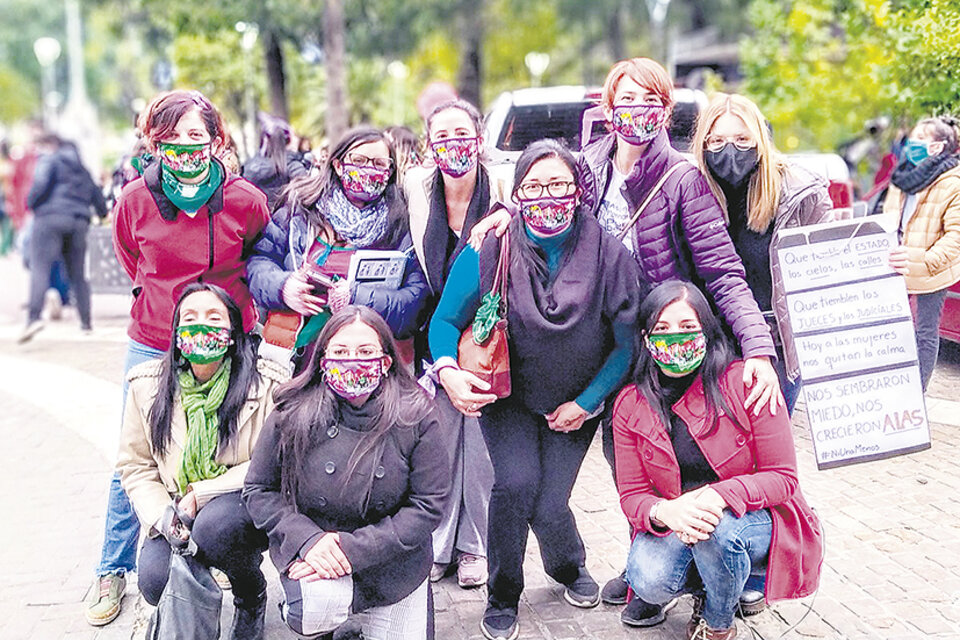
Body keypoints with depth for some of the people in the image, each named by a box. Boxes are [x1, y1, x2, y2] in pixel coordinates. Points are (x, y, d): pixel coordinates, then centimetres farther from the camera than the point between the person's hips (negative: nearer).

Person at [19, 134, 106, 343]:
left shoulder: (49, 160, 5)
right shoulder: (80, 167, 24)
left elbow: (40, 184, -11)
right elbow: (96, 194, 27)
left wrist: (31, 204, 6)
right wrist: (102, 213, 44)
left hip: (51, 217, -6)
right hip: (79, 222, 6)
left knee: (39, 268, -14)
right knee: (77, 274, 12)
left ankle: (34, 316, -31)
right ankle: (86, 321, 9)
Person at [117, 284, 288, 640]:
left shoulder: (267, 384, -12)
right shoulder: (147, 385, -1)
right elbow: (135, 466, 6)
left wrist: (202, 492, -19)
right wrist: (161, 515, -13)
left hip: (248, 506, -2)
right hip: (179, 514, 3)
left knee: (214, 526, -36)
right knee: (155, 581, -25)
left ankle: (252, 597, -2)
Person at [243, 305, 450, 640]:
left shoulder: (416, 419, -13)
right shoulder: (292, 416, -11)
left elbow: (428, 506, -12)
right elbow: (258, 490, -2)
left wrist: (355, 549, -21)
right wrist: (309, 539, -19)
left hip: (394, 567, 2)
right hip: (312, 553, -2)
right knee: (321, 605, -33)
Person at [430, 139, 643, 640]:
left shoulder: (608, 255, -15)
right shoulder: (491, 252, -15)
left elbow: (627, 342, -6)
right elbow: (446, 320, -6)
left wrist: (585, 403, -9)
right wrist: (448, 371, -26)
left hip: (575, 405, 0)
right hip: (506, 396, 0)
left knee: (549, 506, -9)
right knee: (516, 483, -23)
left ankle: (569, 567, 29)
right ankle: (501, 598, 2)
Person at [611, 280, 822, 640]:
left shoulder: (745, 383, -14)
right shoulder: (630, 406, -3)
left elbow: (782, 478, -12)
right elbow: (632, 495, -3)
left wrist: (720, 496, -32)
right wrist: (664, 511, -29)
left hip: (752, 519, -2)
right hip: (673, 526, 2)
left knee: (716, 528, -36)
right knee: (648, 581, -28)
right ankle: (706, 584, 10)